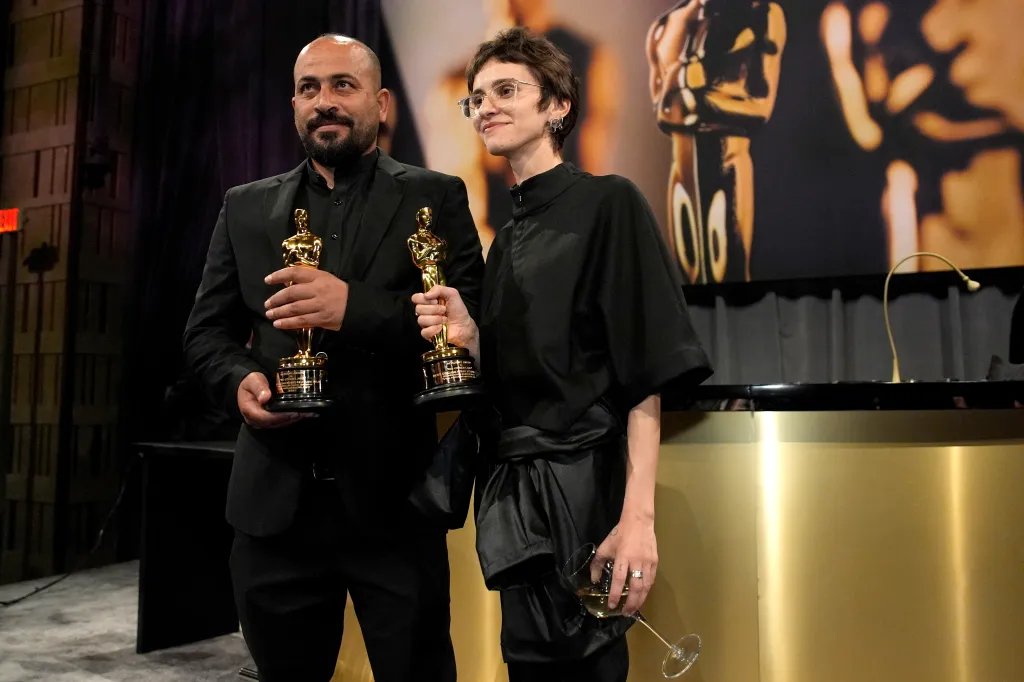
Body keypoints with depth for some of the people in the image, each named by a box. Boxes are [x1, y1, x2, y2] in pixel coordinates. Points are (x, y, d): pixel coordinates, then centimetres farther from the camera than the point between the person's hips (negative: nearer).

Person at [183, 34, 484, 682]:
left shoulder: (435, 196, 1)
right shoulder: (246, 207, 12)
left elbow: (470, 320, -8)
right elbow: (207, 329, 14)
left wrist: (357, 307, -23)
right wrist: (240, 379, -9)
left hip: (392, 494, -3)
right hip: (274, 497, 4)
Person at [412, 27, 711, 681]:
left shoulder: (609, 202, -7)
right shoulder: (506, 239, 13)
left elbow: (646, 373, -13)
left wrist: (638, 515, -20)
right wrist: (469, 339, -6)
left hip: (582, 485, -7)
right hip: (513, 491, 7)